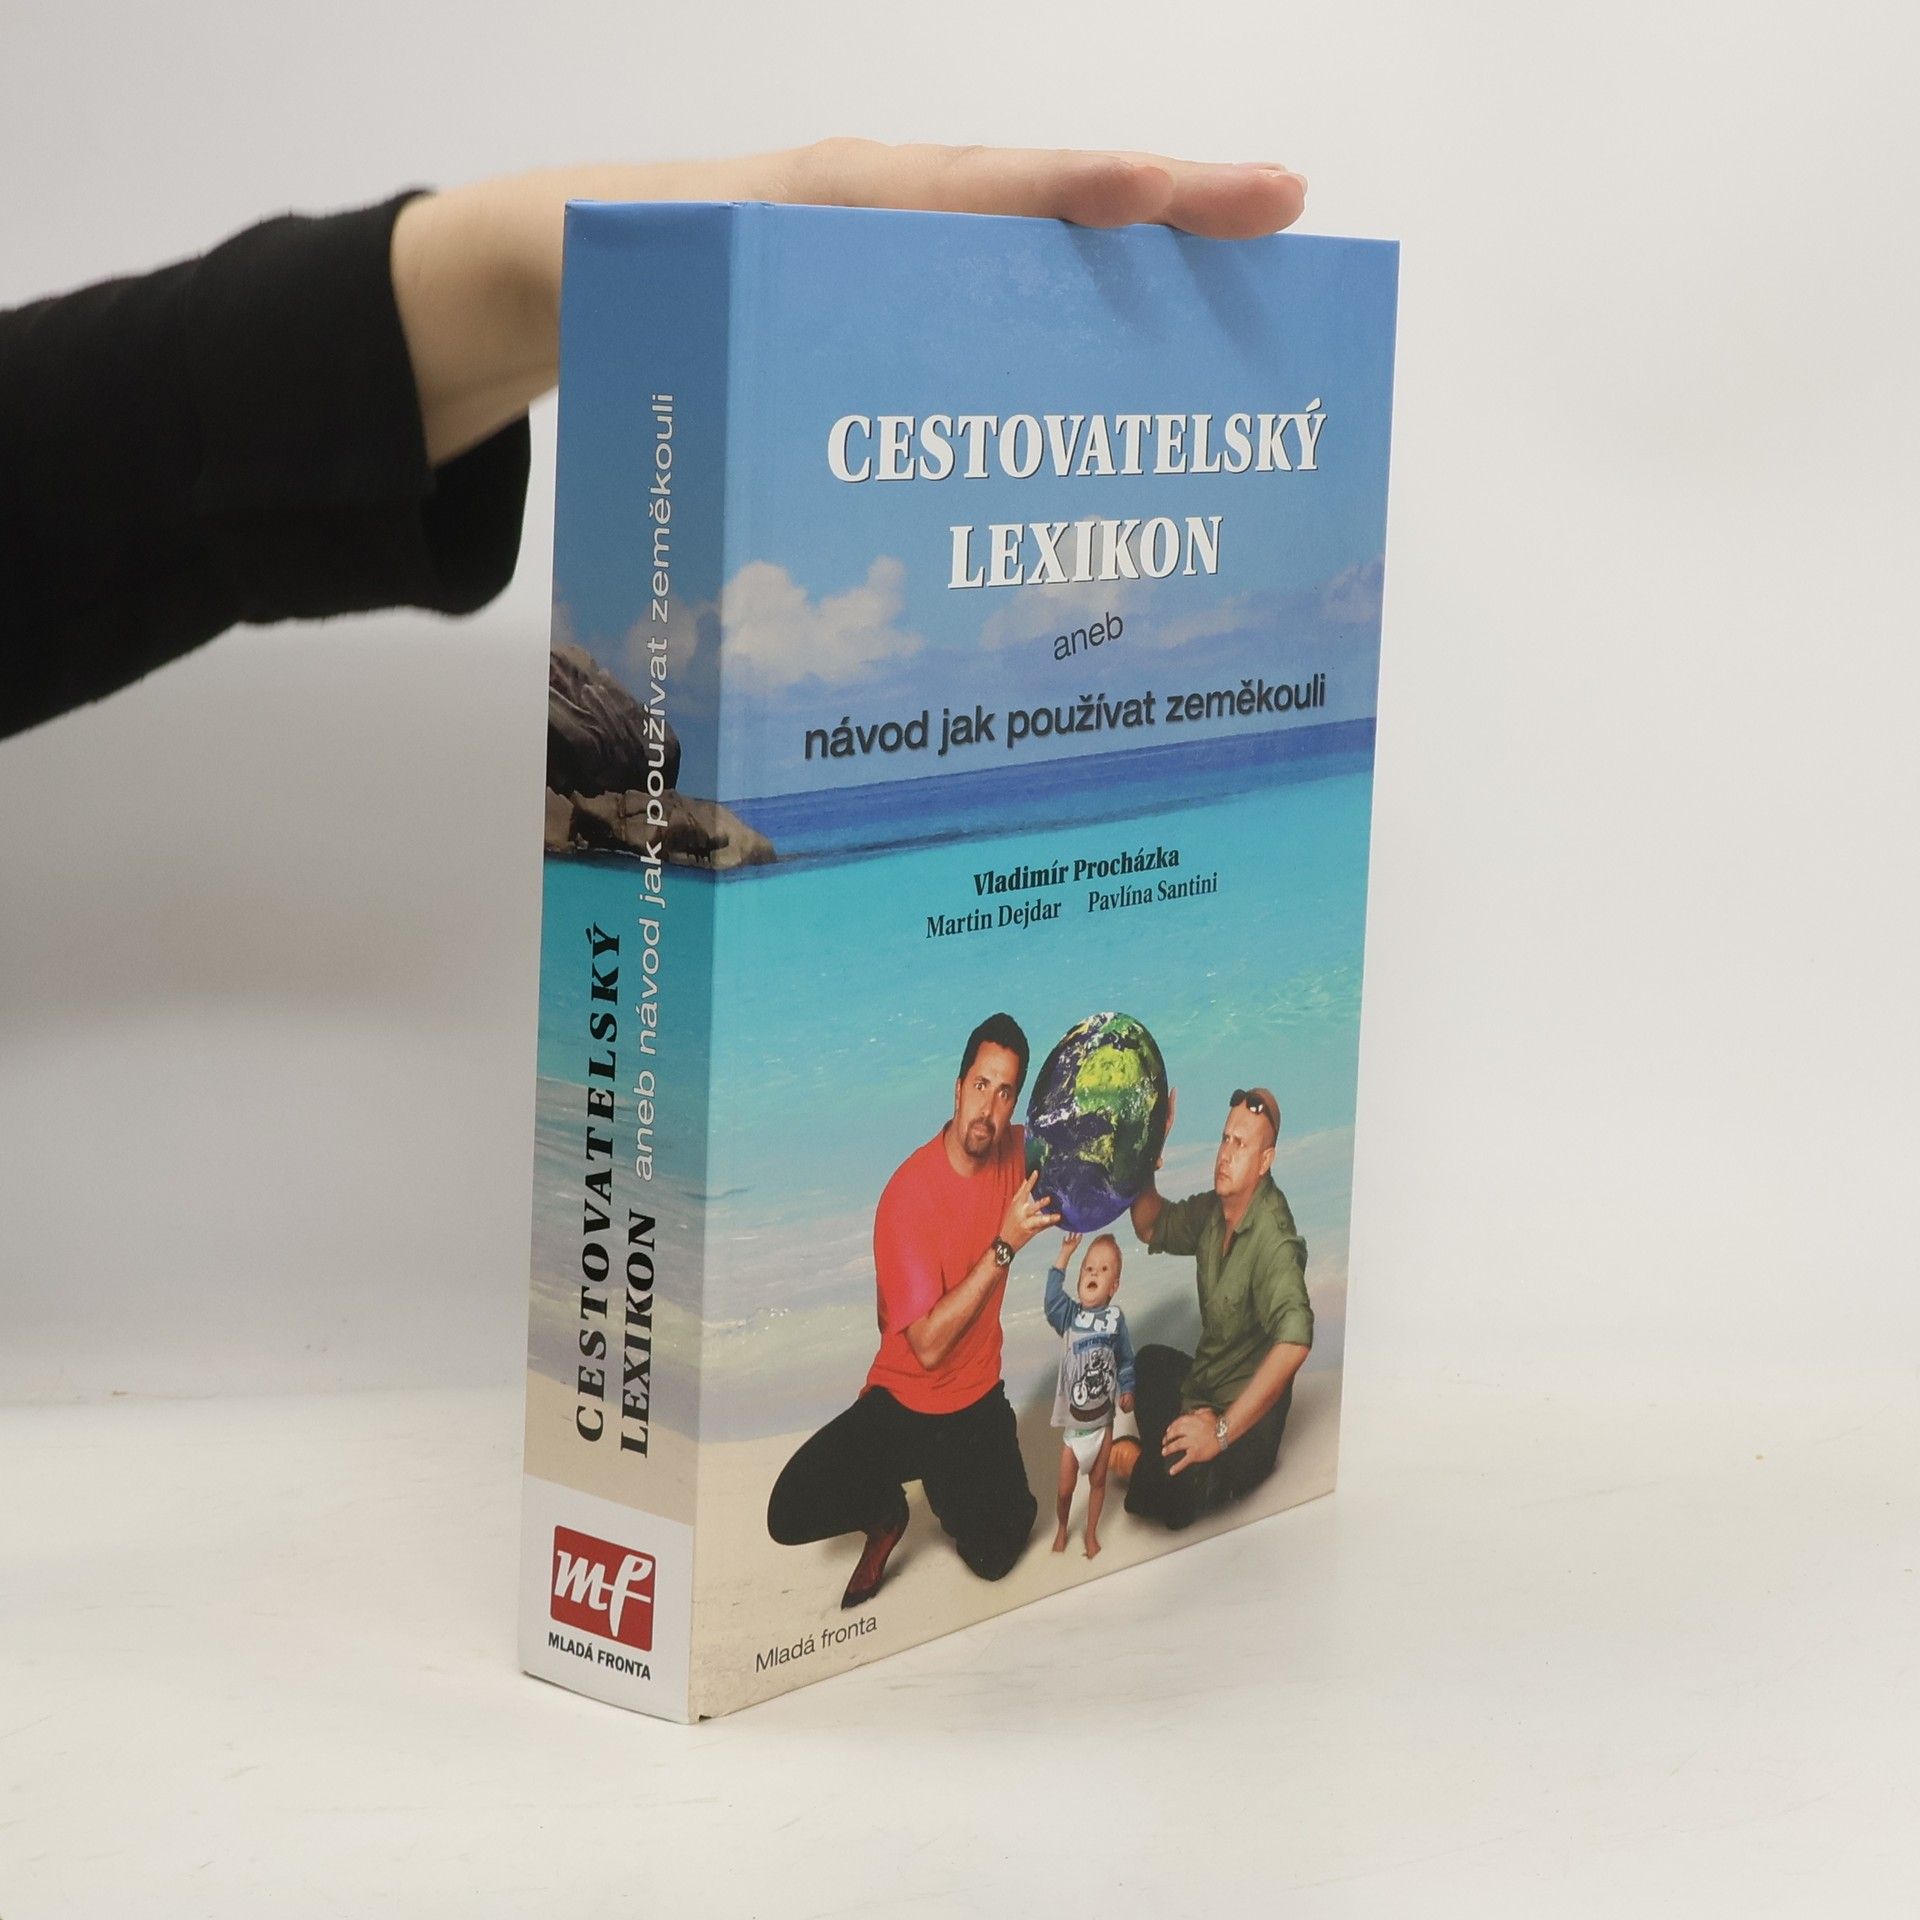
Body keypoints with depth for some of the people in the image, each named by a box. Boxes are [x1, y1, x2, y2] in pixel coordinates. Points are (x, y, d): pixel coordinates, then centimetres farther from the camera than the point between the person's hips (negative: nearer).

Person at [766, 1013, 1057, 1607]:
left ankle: (951, 1484, 24)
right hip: (904, 1399, -4)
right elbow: (928, 1345, -26)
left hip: (978, 1401, 4)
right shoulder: (909, 1195, -22)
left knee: (994, 1557, -8)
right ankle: (887, 1512, 11)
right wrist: (1004, 1246, -32)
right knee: (790, 1515, -21)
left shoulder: (1017, 1152, -7)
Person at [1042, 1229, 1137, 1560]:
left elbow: (1125, 1360, 2)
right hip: (1072, 1419, -1)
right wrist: (1064, 1256, -35)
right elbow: (1052, 1300, -30)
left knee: (1097, 1481, 16)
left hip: (1102, 1418, 1)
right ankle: (1061, 1528, 35)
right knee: (1066, 1486, 7)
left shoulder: (1115, 1319, -8)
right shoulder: (1070, 1315, -10)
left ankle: (1091, 1533, 36)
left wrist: (1127, 1390, -13)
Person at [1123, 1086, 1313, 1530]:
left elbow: (1295, 1339, -41)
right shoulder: (1212, 1209, -1)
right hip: (1203, 1386, 9)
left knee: (1166, 1496, -28)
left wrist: (1222, 1431, -38)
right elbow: (1151, 1228, 16)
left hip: (1248, 1418, -9)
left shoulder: (1272, 1237, -27)